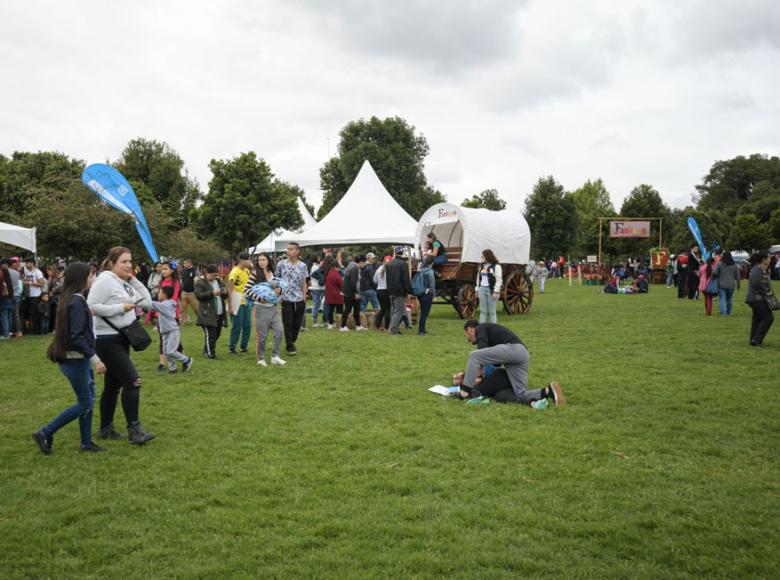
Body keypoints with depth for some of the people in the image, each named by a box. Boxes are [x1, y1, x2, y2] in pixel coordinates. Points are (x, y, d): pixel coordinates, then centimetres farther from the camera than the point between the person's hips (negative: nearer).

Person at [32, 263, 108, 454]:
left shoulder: (72, 300, 9)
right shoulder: (77, 302, -20)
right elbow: (76, 337, -24)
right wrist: (95, 358, -23)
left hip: (79, 359, 9)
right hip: (75, 360, -9)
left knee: (89, 400, 13)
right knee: (85, 404, 0)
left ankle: (86, 442, 21)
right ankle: (45, 433, 6)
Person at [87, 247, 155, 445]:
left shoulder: (126, 283, 12)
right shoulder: (105, 280, -13)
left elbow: (147, 303, 9)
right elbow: (92, 307, -21)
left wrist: (134, 280, 1)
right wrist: (121, 307, -20)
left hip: (121, 339, 9)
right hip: (107, 340, -9)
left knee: (113, 385, 15)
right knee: (132, 381, -15)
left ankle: (105, 429, 25)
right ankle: (134, 430, -11)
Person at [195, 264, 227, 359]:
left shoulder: (219, 281, 16)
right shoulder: (200, 282, -4)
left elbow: (225, 296, 21)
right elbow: (198, 295, -17)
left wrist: (225, 292, -3)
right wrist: (211, 293, -25)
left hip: (220, 313, 7)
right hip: (208, 314, -7)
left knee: (217, 334, 12)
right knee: (210, 334, -9)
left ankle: (206, 350, 29)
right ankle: (210, 353, -2)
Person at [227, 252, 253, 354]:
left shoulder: (247, 271, 7)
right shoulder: (234, 272, -15)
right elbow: (230, 289, -15)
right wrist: (231, 306, -17)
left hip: (246, 302, 7)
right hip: (237, 303, -7)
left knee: (247, 325, 11)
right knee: (237, 326, -1)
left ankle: (244, 346, 23)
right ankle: (232, 347, 11)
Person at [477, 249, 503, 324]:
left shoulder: (496, 266, -8)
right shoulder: (481, 265, 14)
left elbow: (499, 280, -12)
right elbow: (478, 278, 19)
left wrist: (496, 292, -17)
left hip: (491, 290, -6)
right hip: (482, 289, 6)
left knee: (492, 311, 1)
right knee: (483, 310, 7)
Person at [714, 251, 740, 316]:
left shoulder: (719, 264, -6)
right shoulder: (735, 265, 3)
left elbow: (715, 273, -19)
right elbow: (737, 277, 5)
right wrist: (738, 285, 13)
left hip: (721, 285, -2)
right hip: (731, 285, 2)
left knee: (722, 299, -3)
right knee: (729, 299, 16)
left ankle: (723, 312, -17)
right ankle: (728, 313, 23)